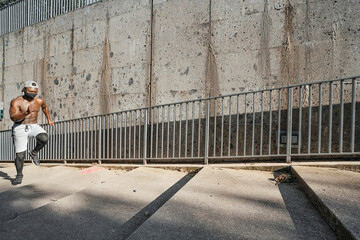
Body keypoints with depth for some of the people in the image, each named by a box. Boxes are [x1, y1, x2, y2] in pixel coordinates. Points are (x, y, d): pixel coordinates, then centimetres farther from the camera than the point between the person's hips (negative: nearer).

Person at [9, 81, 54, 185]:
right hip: (20, 128, -3)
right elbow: (13, 117, -22)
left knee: (44, 138, -30)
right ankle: (19, 175, 23)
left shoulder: (39, 101, 1)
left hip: (34, 126, 3)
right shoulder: (16, 102, -12)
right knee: (20, 154, 0)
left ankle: (34, 153, 1)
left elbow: (45, 107, 25)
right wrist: (26, 113, -39)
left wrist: (49, 119, 26)